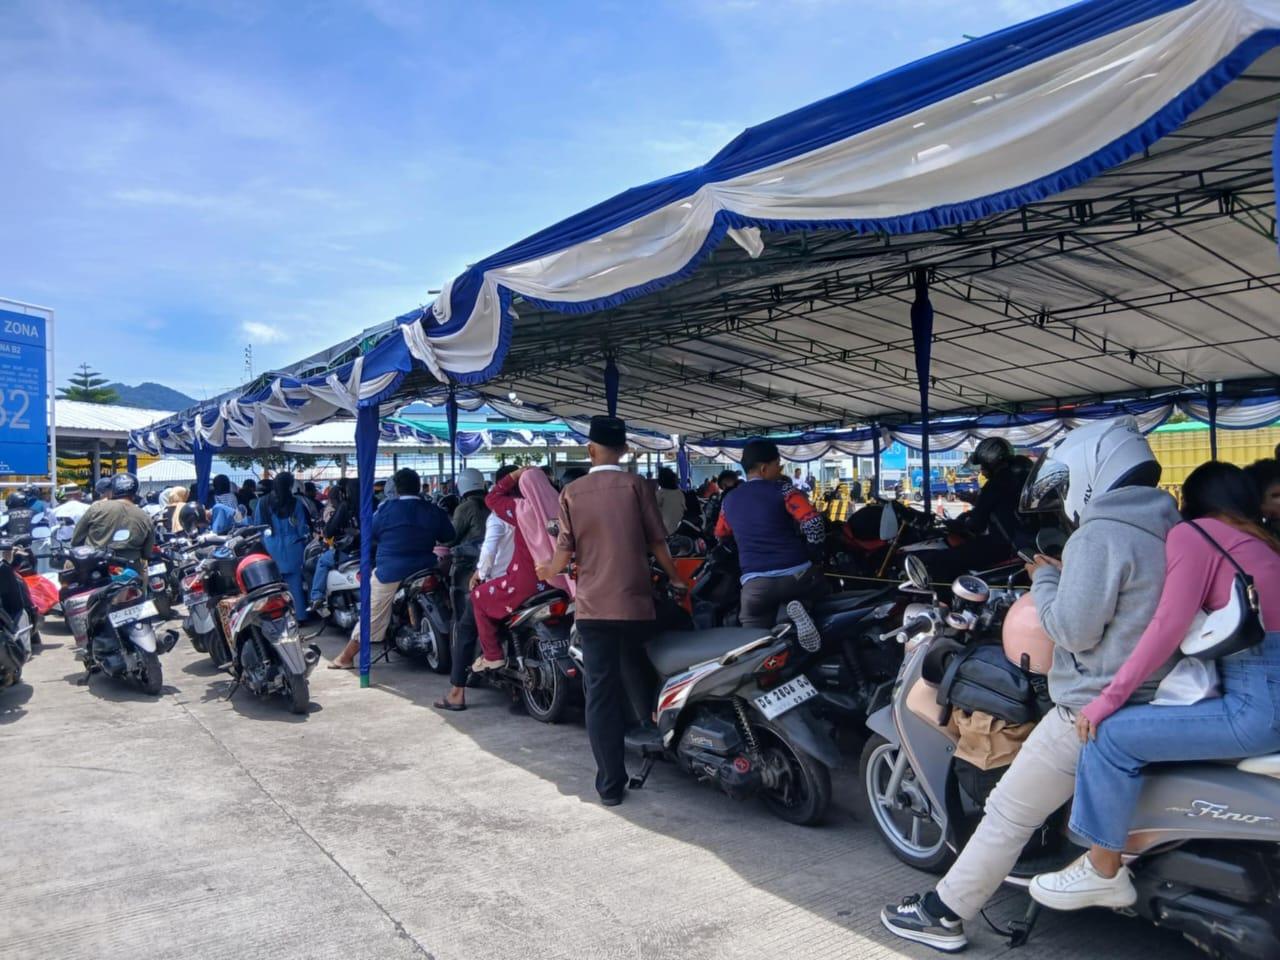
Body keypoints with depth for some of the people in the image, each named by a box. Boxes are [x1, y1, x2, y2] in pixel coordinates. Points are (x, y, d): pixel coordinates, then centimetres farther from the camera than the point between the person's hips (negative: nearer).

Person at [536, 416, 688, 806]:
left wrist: (549, 571, 24)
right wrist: (675, 577, 18)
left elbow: (565, 551, 2)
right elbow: (657, 542, 0)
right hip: (635, 603, 0)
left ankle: (611, 783, 3)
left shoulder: (571, 492, 1)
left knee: (600, 692, 2)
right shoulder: (636, 486, -1)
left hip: (593, 607, 0)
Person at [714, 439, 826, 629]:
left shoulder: (729, 500, 14)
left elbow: (720, 536, 29)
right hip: (796, 575, -3)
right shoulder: (782, 489, -1)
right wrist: (812, 554, 3)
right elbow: (813, 523, -13)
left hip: (755, 583, 3)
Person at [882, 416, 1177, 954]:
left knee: (1010, 813, 0)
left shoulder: (1101, 534, -18)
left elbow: (1074, 629, -21)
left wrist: (1045, 578, -5)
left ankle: (942, 914, 10)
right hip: (1151, 701, 9)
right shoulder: (1168, 528, 9)